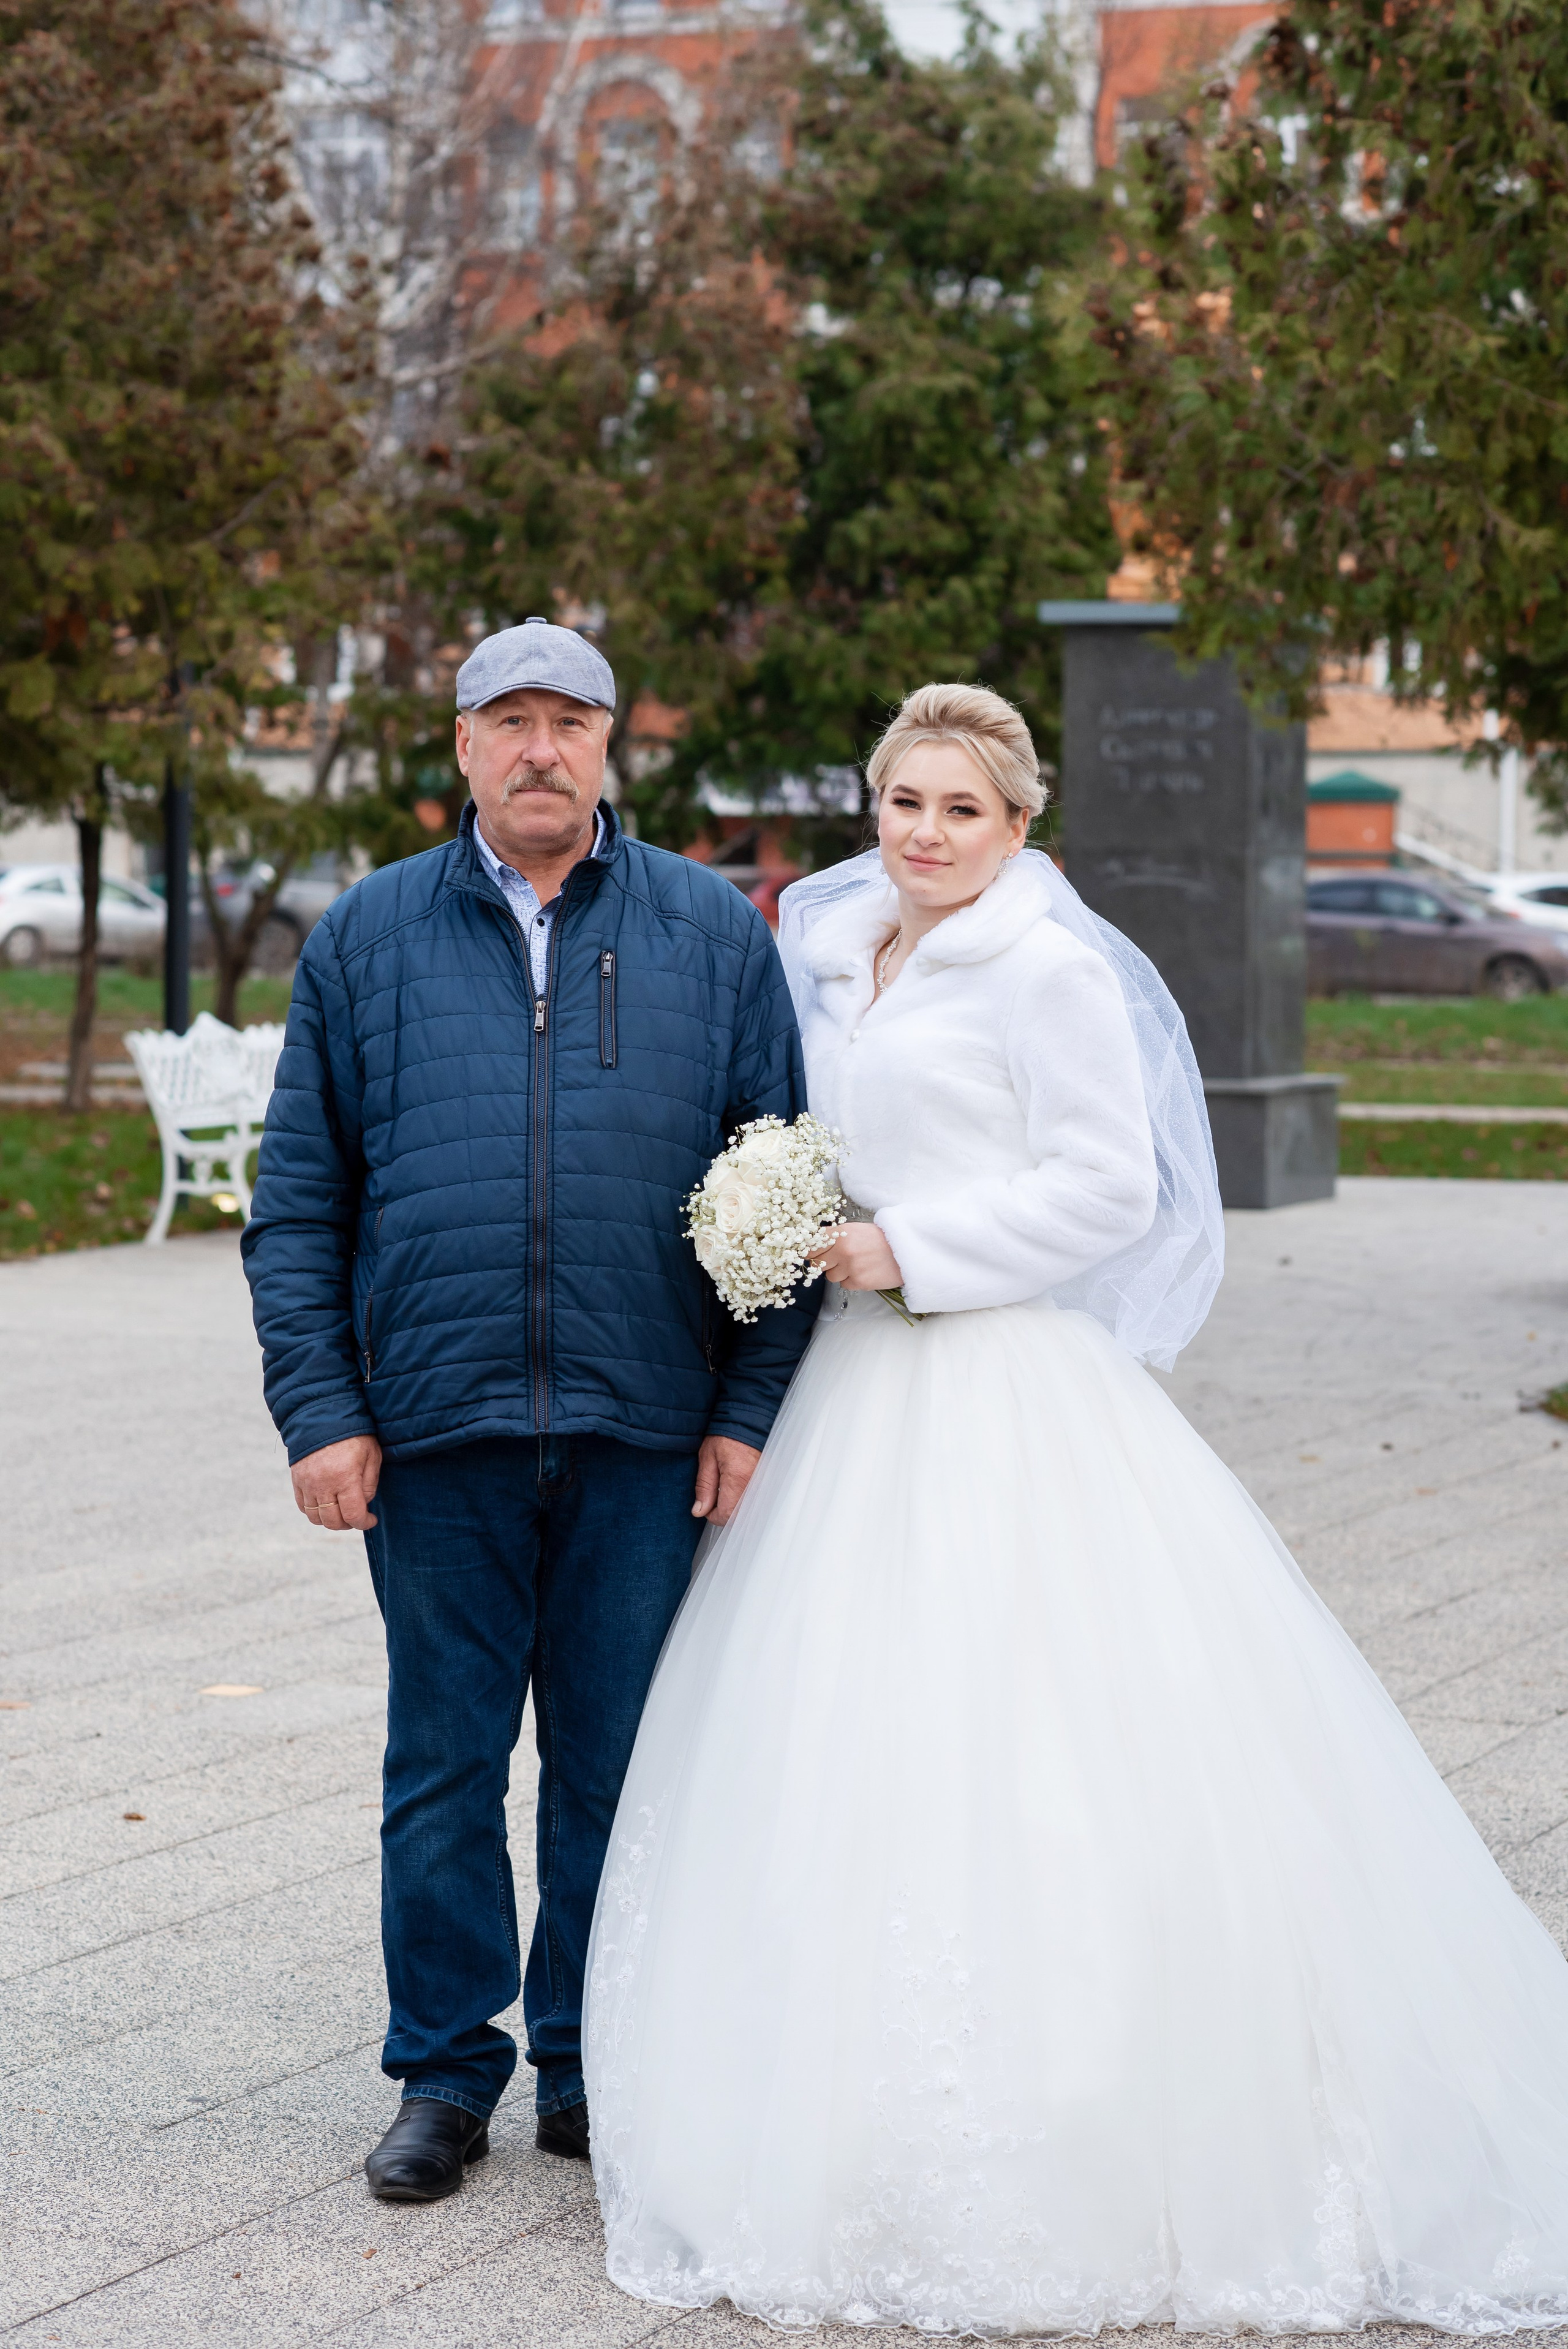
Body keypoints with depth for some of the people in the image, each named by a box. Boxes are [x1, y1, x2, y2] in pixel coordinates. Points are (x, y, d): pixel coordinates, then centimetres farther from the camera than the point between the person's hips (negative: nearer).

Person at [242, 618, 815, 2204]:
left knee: (618, 1761, 7)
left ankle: (591, 2068, 21)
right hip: (435, 1429, 0)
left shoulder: (713, 934, 7)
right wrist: (318, 1410, -2)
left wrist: (750, 1406, -1)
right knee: (444, 1761, 6)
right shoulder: (368, 937, 7)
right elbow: (297, 1199, 7)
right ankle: (445, 2073, 19)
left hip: (647, 1433, 0)